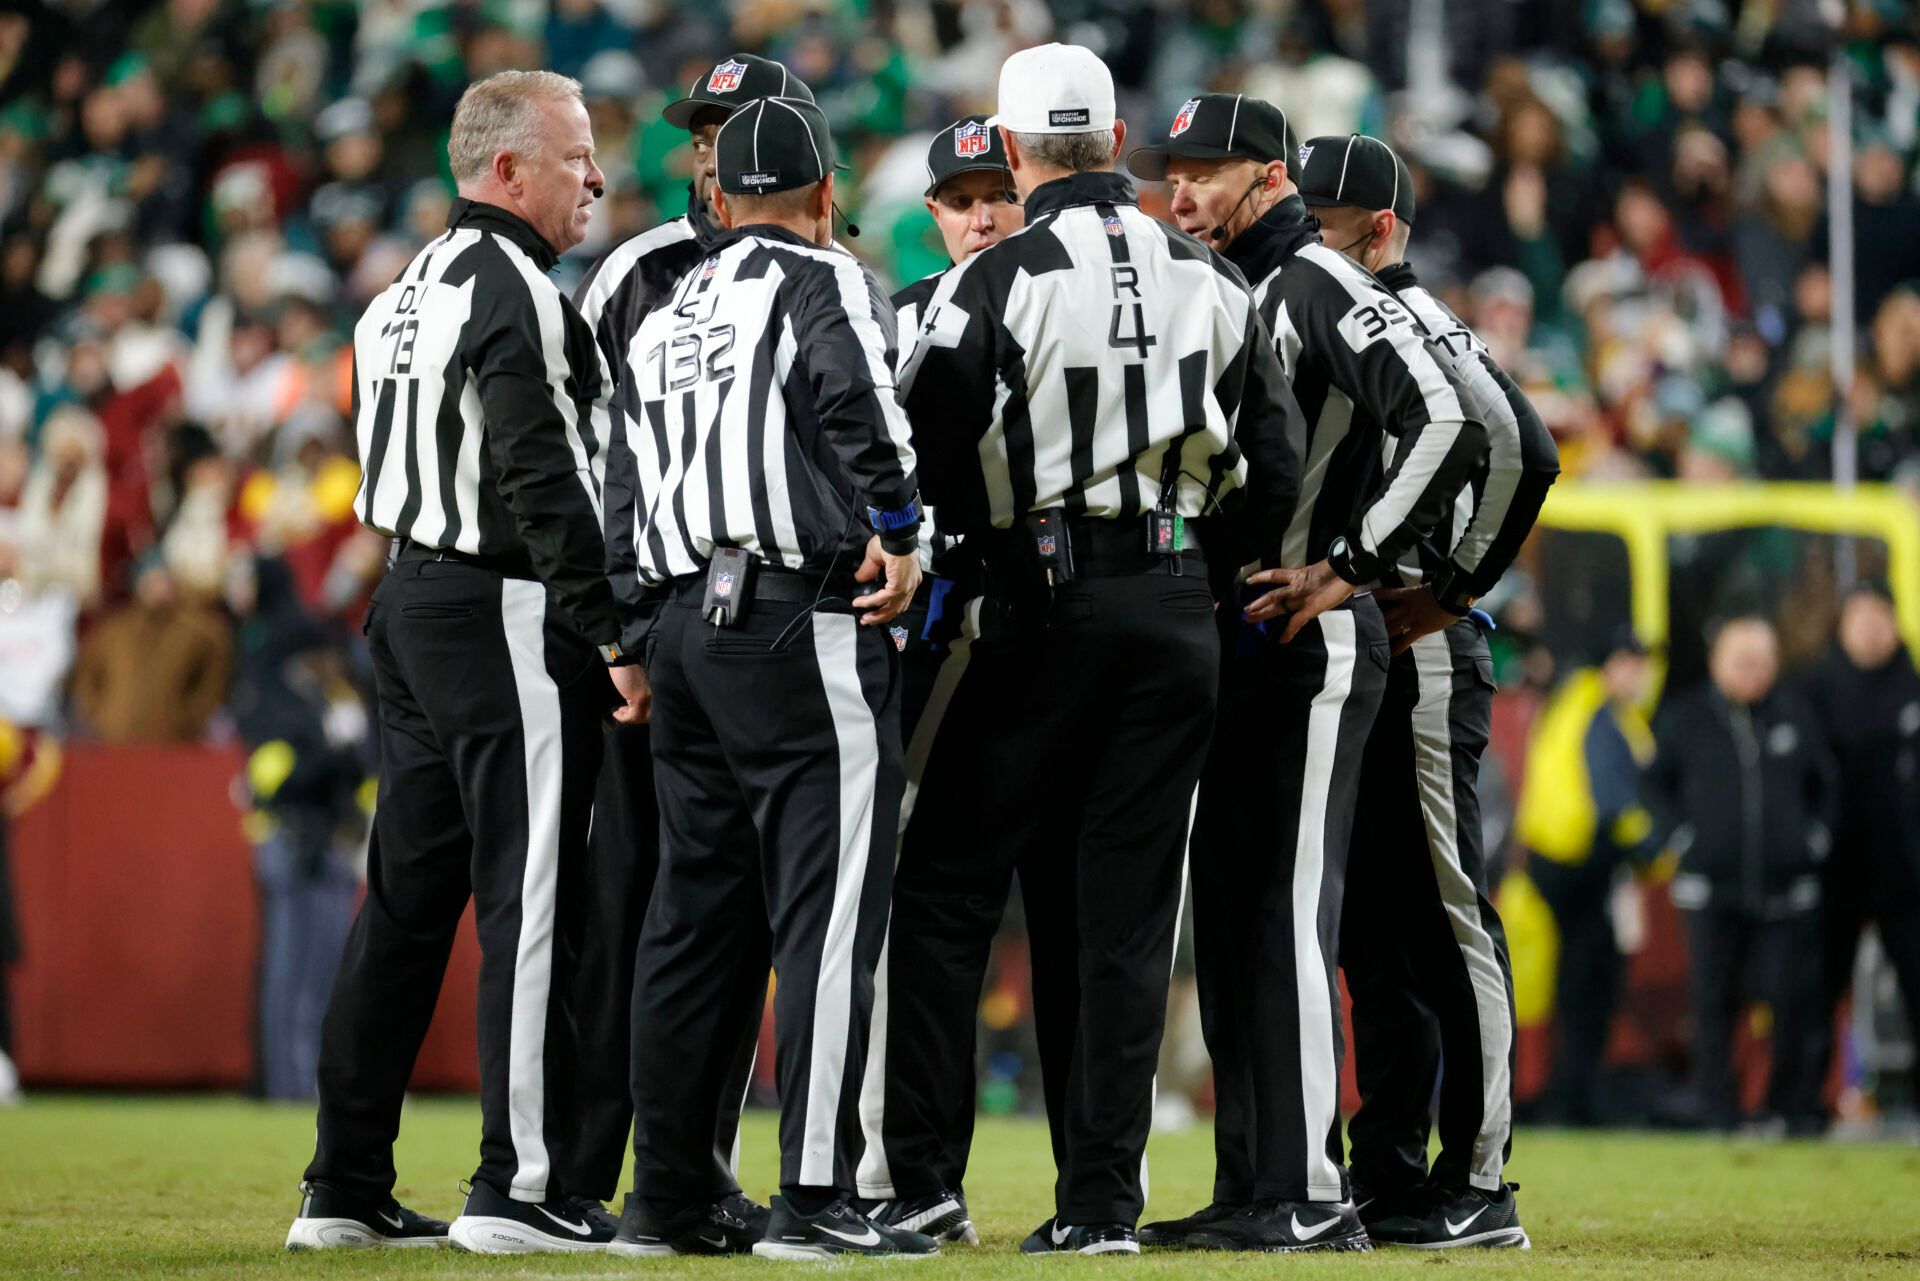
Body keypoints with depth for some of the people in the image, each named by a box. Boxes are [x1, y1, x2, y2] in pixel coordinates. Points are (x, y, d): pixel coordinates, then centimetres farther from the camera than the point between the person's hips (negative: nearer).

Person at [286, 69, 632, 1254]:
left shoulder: (412, 291, 17)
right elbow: (540, 482, -20)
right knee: (529, 898, -6)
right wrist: (610, 634, -18)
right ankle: (518, 1189, -5)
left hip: (412, 602, 10)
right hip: (507, 619, -10)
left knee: (408, 893, 11)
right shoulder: (511, 293, -14)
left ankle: (347, 1189, 13)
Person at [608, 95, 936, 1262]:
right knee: (829, 911, -7)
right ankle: (814, 1199, -11)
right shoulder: (828, 283, -2)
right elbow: (857, 394, -21)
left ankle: (667, 1199, 14)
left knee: (698, 913, 12)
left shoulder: (669, 318, 20)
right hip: (807, 627, -8)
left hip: (687, 624, 8)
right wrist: (900, 532, -15)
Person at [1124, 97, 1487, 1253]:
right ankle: (1249, 1189, 16)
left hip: (1313, 639, -10)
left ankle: (1311, 1196, -10)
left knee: (1289, 910, -11)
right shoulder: (1229, 297, 18)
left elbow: (1451, 429, -21)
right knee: (1227, 908, 11)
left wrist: (1349, 567, -18)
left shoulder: (1323, 284, -10)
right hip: (1235, 637, 10)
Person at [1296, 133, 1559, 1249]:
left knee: (1447, 913, -7)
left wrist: (1455, 590, -16)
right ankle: (1389, 1176, 16)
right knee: (1370, 923, 11)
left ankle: (1479, 1186, -5)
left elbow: (1524, 452, -24)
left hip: (1421, 655, -9)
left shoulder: (1420, 327, -10)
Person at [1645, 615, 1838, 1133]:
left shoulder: (1796, 717, 8)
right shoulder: (1684, 720, 3)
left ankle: (1798, 1106, 8)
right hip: (1710, 888, -1)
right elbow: (1656, 784, 13)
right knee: (1714, 1003, -1)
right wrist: (1680, 835, 1)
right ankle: (1716, 1110, 6)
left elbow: (1825, 785, 19)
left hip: (1787, 890, 1)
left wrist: (1816, 836, 6)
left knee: (1795, 1001, -4)